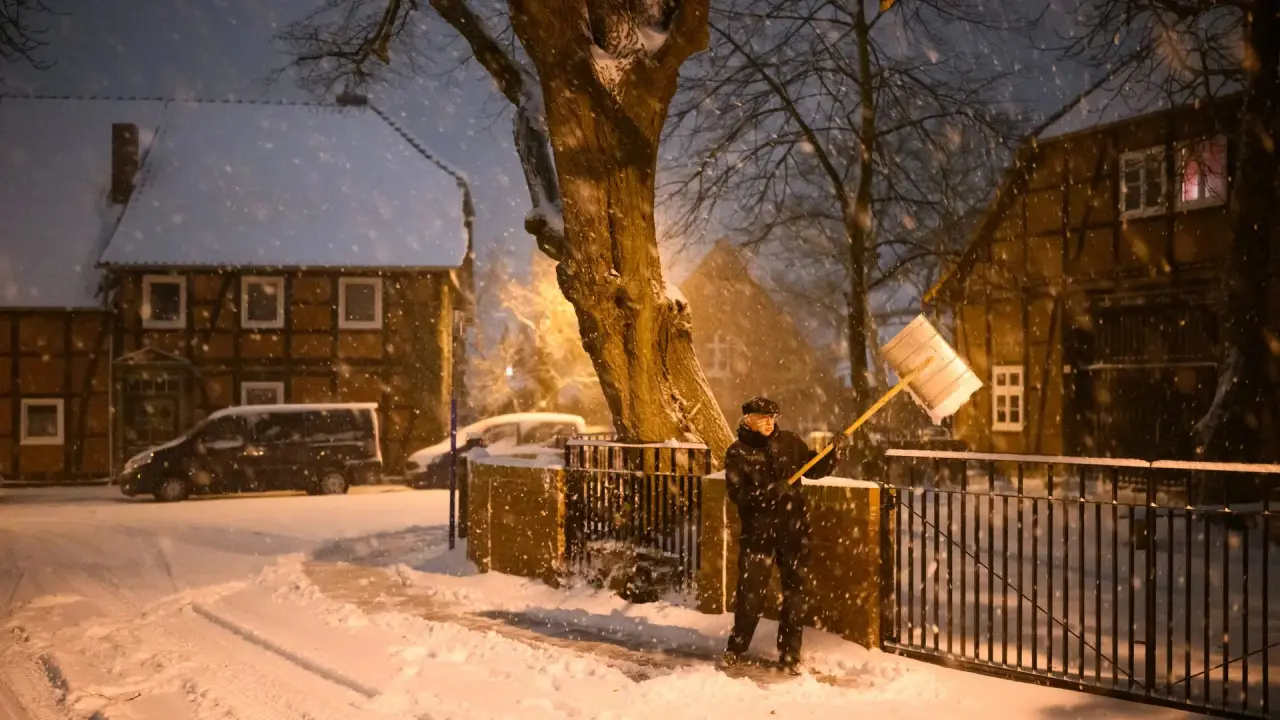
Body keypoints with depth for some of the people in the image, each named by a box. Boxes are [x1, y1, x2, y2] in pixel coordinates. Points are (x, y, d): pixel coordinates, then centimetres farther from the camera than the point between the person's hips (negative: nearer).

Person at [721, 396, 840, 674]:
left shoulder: (789, 442, 3)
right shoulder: (738, 453, -6)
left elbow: (814, 470, 12)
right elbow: (739, 494, -15)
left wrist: (833, 452, -5)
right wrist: (772, 490, -28)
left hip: (792, 529, 3)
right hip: (758, 531, -3)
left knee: (794, 591, 6)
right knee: (751, 592, 1)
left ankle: (790, 653, 18)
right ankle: (736, 647, 21)